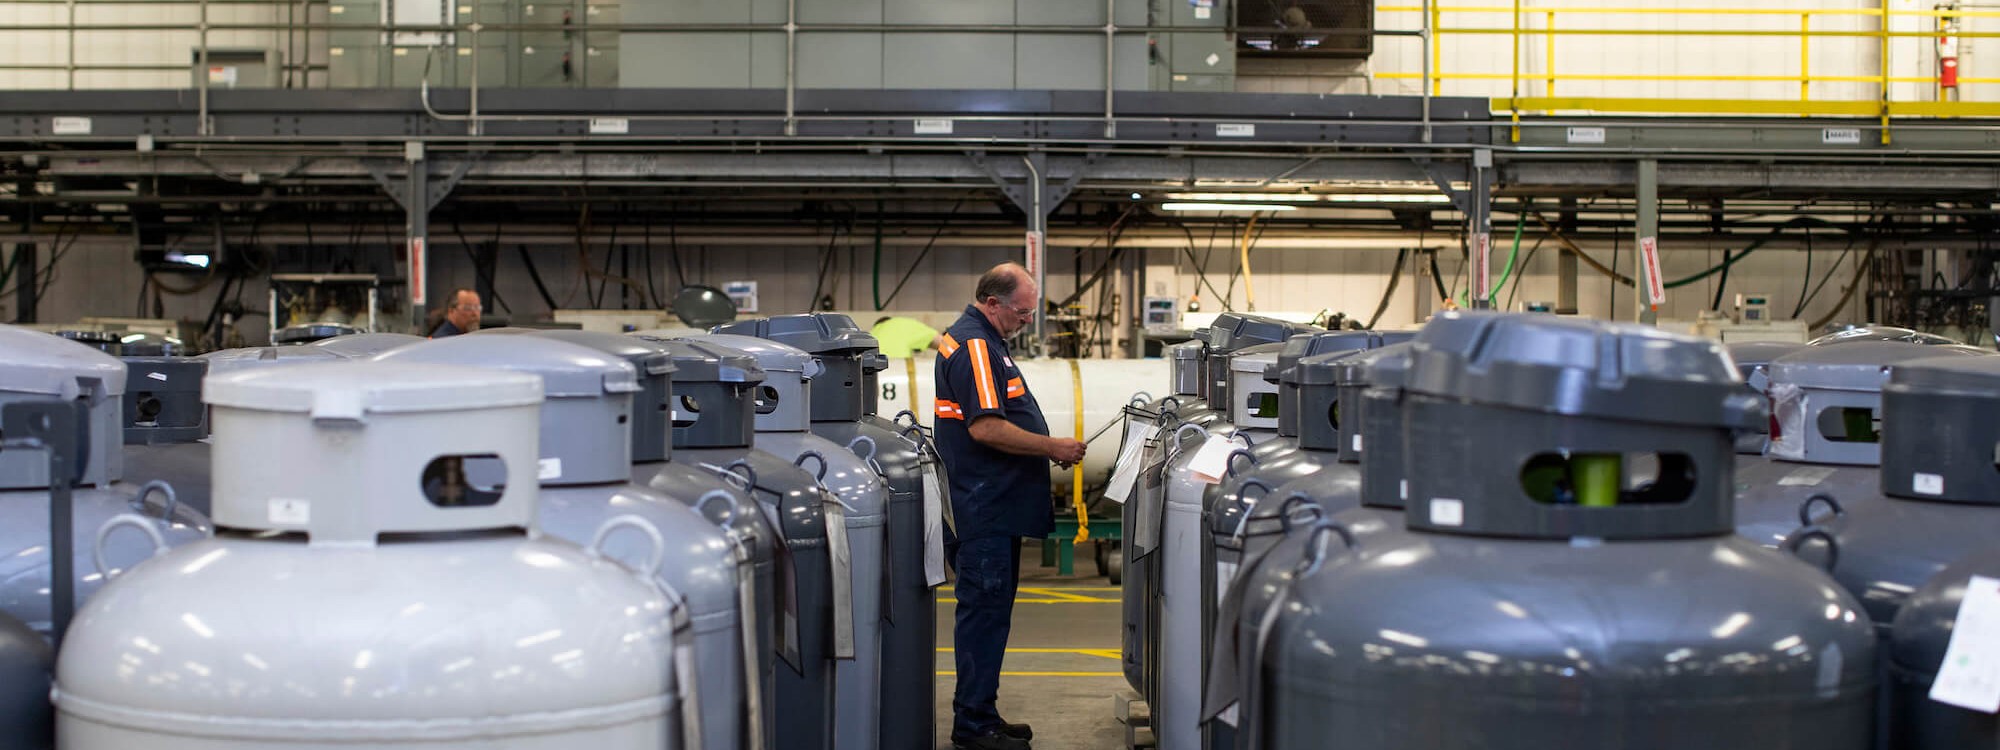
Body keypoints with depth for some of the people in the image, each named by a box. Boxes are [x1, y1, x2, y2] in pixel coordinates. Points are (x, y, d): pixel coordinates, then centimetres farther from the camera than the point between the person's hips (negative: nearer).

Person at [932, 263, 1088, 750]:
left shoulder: (979, 340, 17)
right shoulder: (975, 346, -16)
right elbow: (986, 428, -25)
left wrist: (1046, 447, 17)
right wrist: (1052, 448, -17)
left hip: (994, 505, 11)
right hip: (986, 508, -11)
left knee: (988, 611, 14)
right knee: (984, 610, -6)